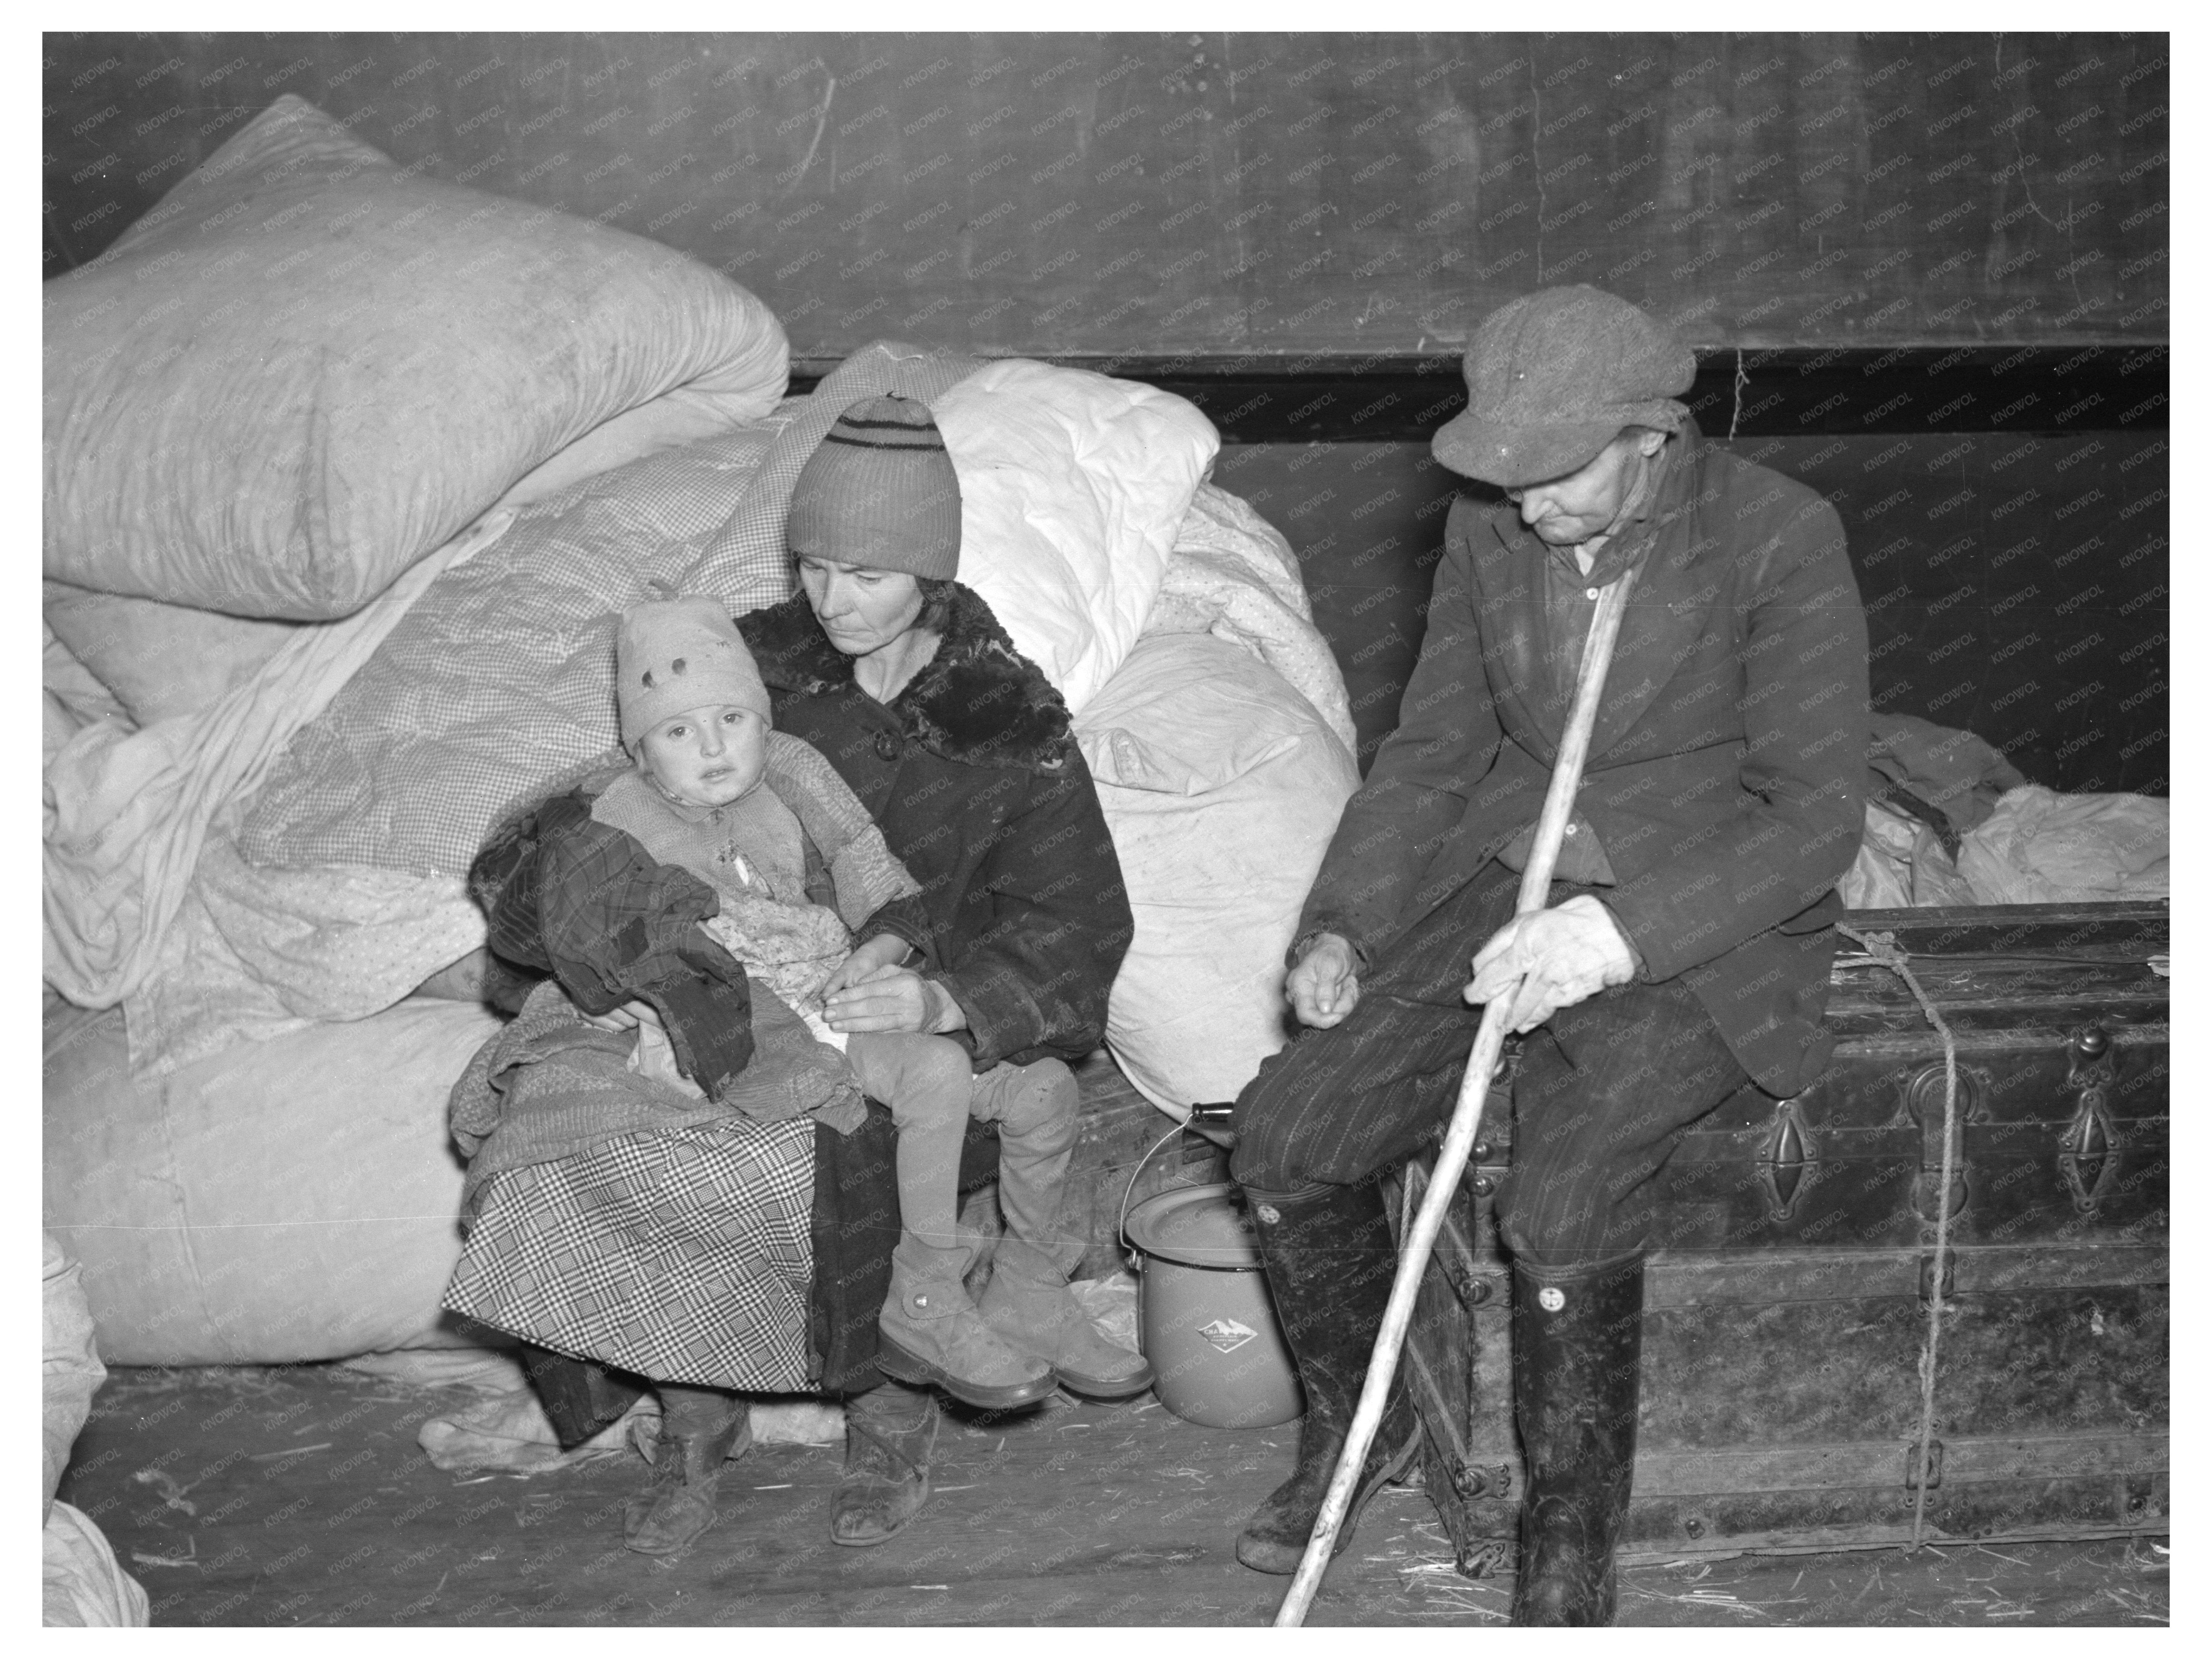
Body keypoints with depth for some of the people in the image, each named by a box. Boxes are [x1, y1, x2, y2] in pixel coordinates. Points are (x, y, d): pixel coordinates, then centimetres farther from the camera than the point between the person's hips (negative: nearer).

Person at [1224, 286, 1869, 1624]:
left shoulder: (1780, 539, -14)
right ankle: (1359, 1425, 18)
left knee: (1566, 1205, -28)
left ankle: (1572, 1564, -4)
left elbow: (1817, 817, -15)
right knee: (1286, 1135, -9)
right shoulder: (1489, 531, 3)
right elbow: (1435, 750, 11)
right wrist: (1341, 925, -3)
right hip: (1505, 892, 6)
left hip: (1704, 928, -5)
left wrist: (1618, 933, -27)